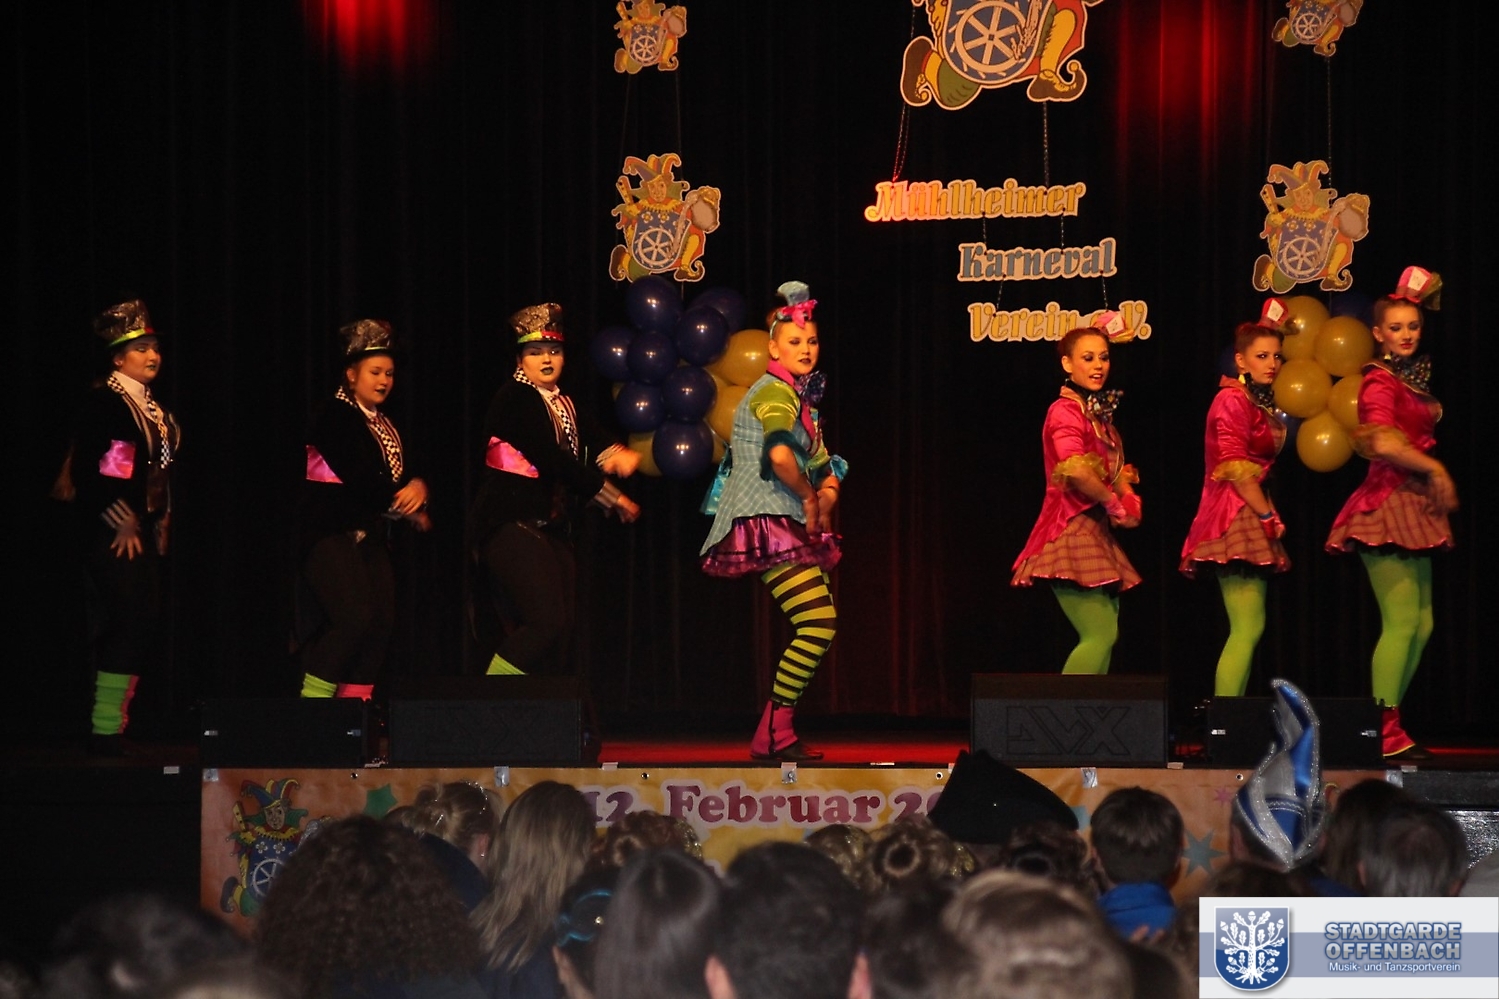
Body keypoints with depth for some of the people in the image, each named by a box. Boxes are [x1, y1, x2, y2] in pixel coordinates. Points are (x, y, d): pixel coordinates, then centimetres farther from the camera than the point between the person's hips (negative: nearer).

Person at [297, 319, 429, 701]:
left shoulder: (385, 426, 19)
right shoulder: (334, 416, -6)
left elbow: (403, 475, 13)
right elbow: (359, 479, -16)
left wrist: (417, 487, -12)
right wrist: (410, 509, -6)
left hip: (371, 537, 8)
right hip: (331, 536, -8)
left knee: (381, 624, -2)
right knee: (356, 617, -21)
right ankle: (314, 702, -13)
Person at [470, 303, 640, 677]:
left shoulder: (563, 404, 17)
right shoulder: (515, 400, -10)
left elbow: (592, 443, 3)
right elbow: (552, 461, -19)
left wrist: (616, 456, -22)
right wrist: (613, 498, -14)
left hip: (550, 527, 9)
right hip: (512, 523, -9)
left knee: (559, 627, 5)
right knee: (545, 621, -19)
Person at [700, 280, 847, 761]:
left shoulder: (801, 397, 22)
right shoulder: (774, 391, -10)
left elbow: (822, 466, 26)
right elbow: (780, 454, -29)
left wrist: (826, 492, 3)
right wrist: (809, 496, -14)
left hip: (791, 527, 10)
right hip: (766, 522, -10)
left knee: (818, 623, 7)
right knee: (818, 622, -17)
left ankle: (779, 731, 10)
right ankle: (773, 734, -11)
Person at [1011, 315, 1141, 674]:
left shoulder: (1099, 412, 18)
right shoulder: (1066, 411, -11)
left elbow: (1111, 472, 24)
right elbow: (1074, 469, -28)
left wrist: (1126, 487, 1)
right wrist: (1115, 506, -16)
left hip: (1095, 533, 10)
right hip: (1072, 530, -9)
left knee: (1103, 638, 6)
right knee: (1101, 636, -16)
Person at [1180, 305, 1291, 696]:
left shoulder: (1260, 402, 18)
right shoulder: (1233, 401, -10)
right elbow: (1235, 469, -17)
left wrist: (1265, 516, 11)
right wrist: (1268, 515, -12)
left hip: (1250, 517, 10)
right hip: (1234, 516, -10)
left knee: (1246, 631, 7)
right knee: (1248, 628, -14)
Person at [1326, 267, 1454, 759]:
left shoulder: (1414, 378, 17)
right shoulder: (1380, 381, -10)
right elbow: (1385, 444, -23)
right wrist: (1435, 470, -14)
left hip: (1415, 506, 9)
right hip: (1388, 503, -9)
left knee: (1421, 624, 8)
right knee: (1402, 621, -12)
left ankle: (1389, 724, 12)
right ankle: (1385, 730, -9)